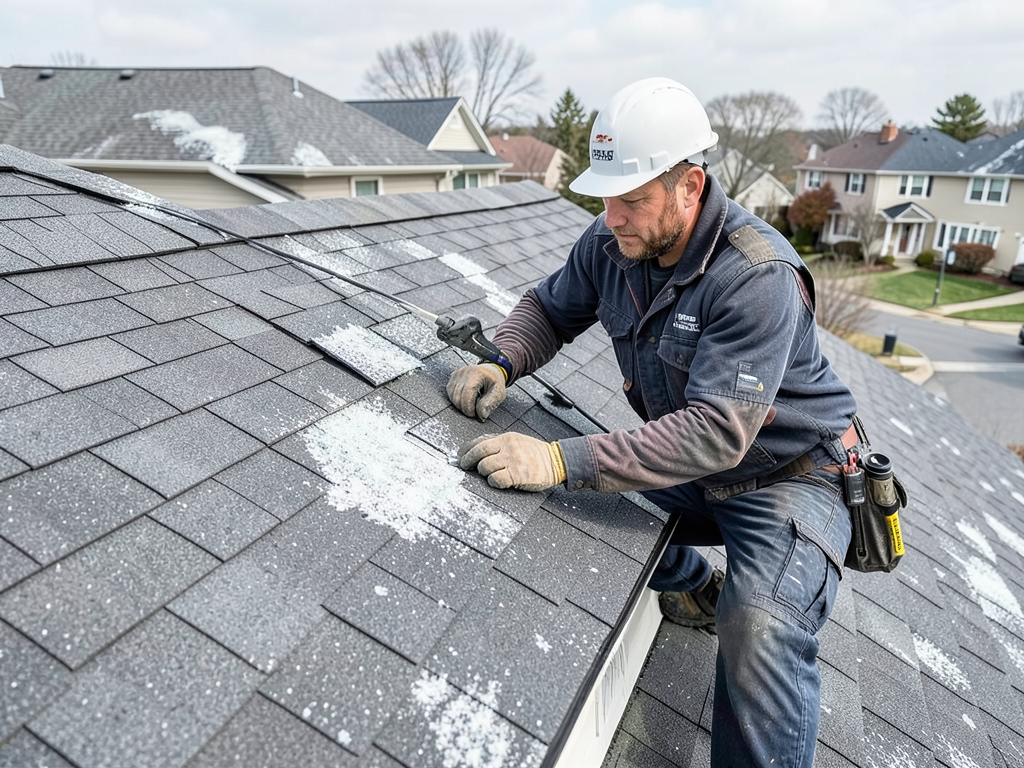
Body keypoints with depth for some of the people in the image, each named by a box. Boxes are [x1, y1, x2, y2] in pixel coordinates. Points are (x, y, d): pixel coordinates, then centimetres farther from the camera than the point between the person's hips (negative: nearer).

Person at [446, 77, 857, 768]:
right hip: (685, 466, 7)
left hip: (788, 474, -7)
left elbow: (717, 431, -37)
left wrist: (562, 462, -42)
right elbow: (550, 308, 7)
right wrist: (500, 364, -16)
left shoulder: (759, 278, -30)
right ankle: (696, 589, 28)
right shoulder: (612, 244, -9)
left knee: (760, 633, -30)